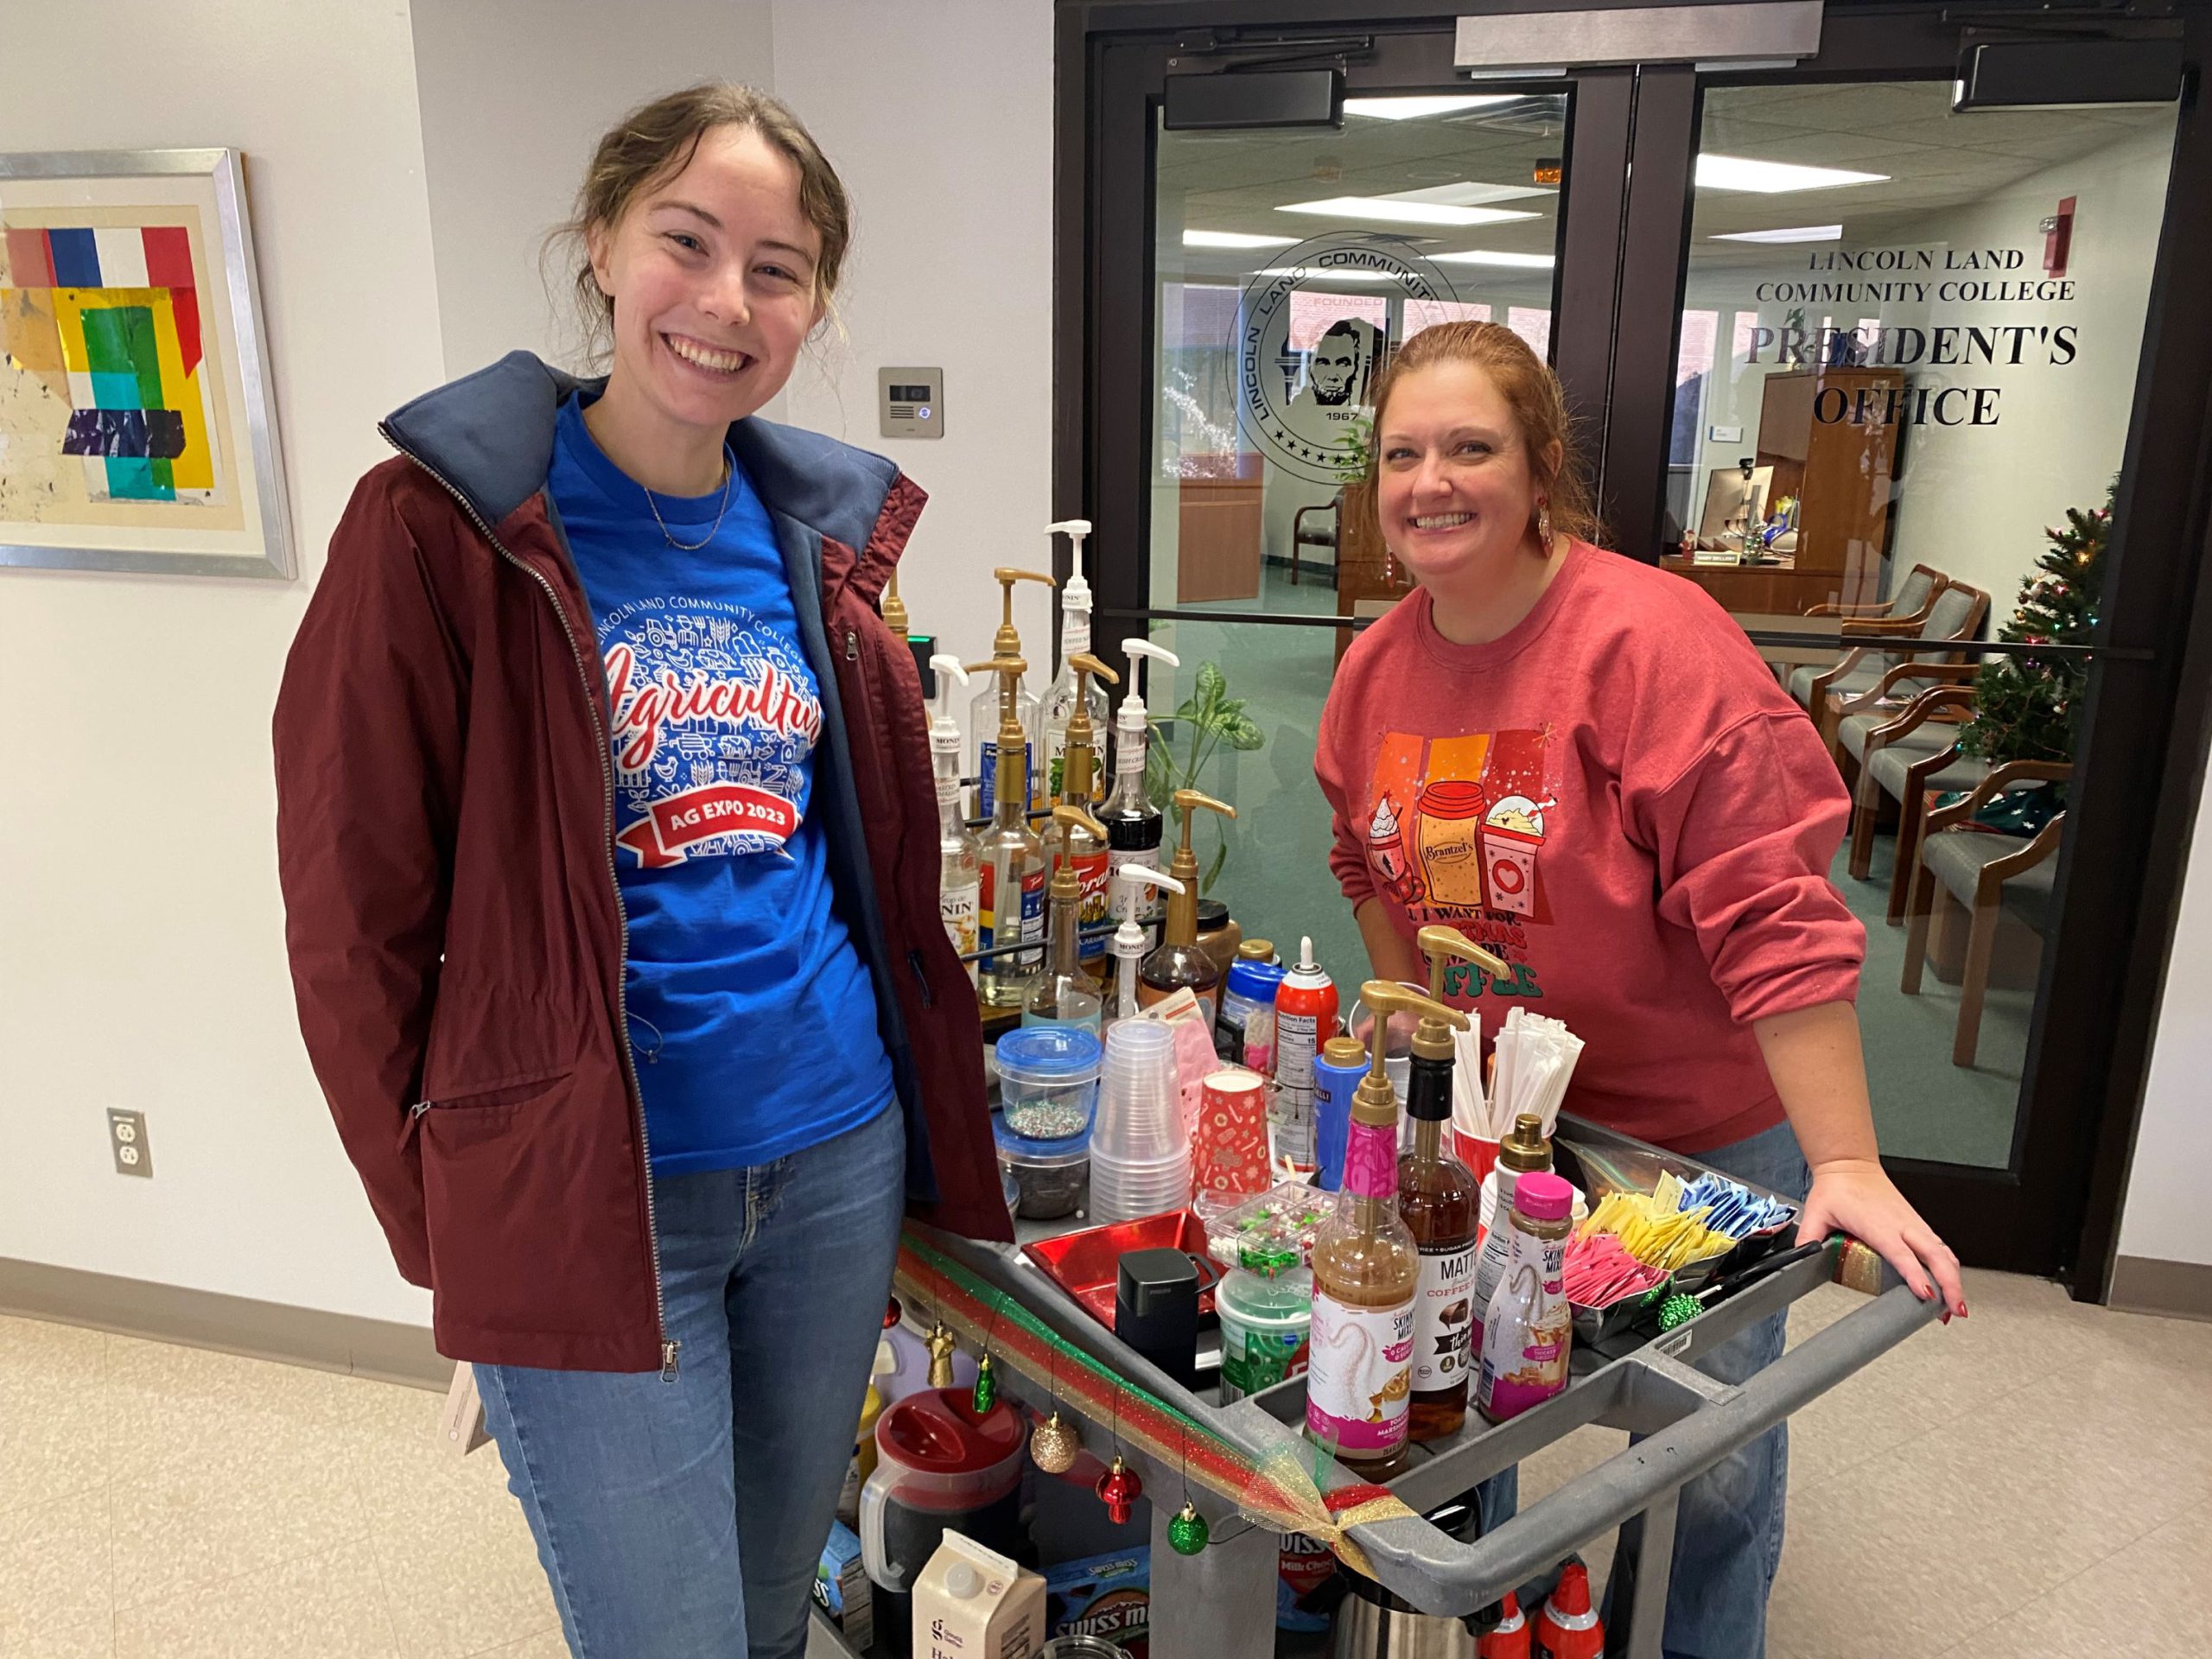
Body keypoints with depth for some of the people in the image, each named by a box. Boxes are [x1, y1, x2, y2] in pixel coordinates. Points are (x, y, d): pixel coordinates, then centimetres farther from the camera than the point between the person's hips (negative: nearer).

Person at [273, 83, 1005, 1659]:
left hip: (838, 1157, 5)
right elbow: (352, 911, -9)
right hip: (585, 1194, -5)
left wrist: (927, 1101, 14)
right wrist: (450, 1222, -5)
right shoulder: (444, 523, -11)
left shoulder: (822, 536, 5)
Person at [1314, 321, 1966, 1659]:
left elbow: (1773, 914, -25)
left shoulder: (1656, 639, -23)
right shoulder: (1377, 668, -4)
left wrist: (1847, 1165, -25)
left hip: (1701, 1124, -5)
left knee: (1711, 1471, 9)